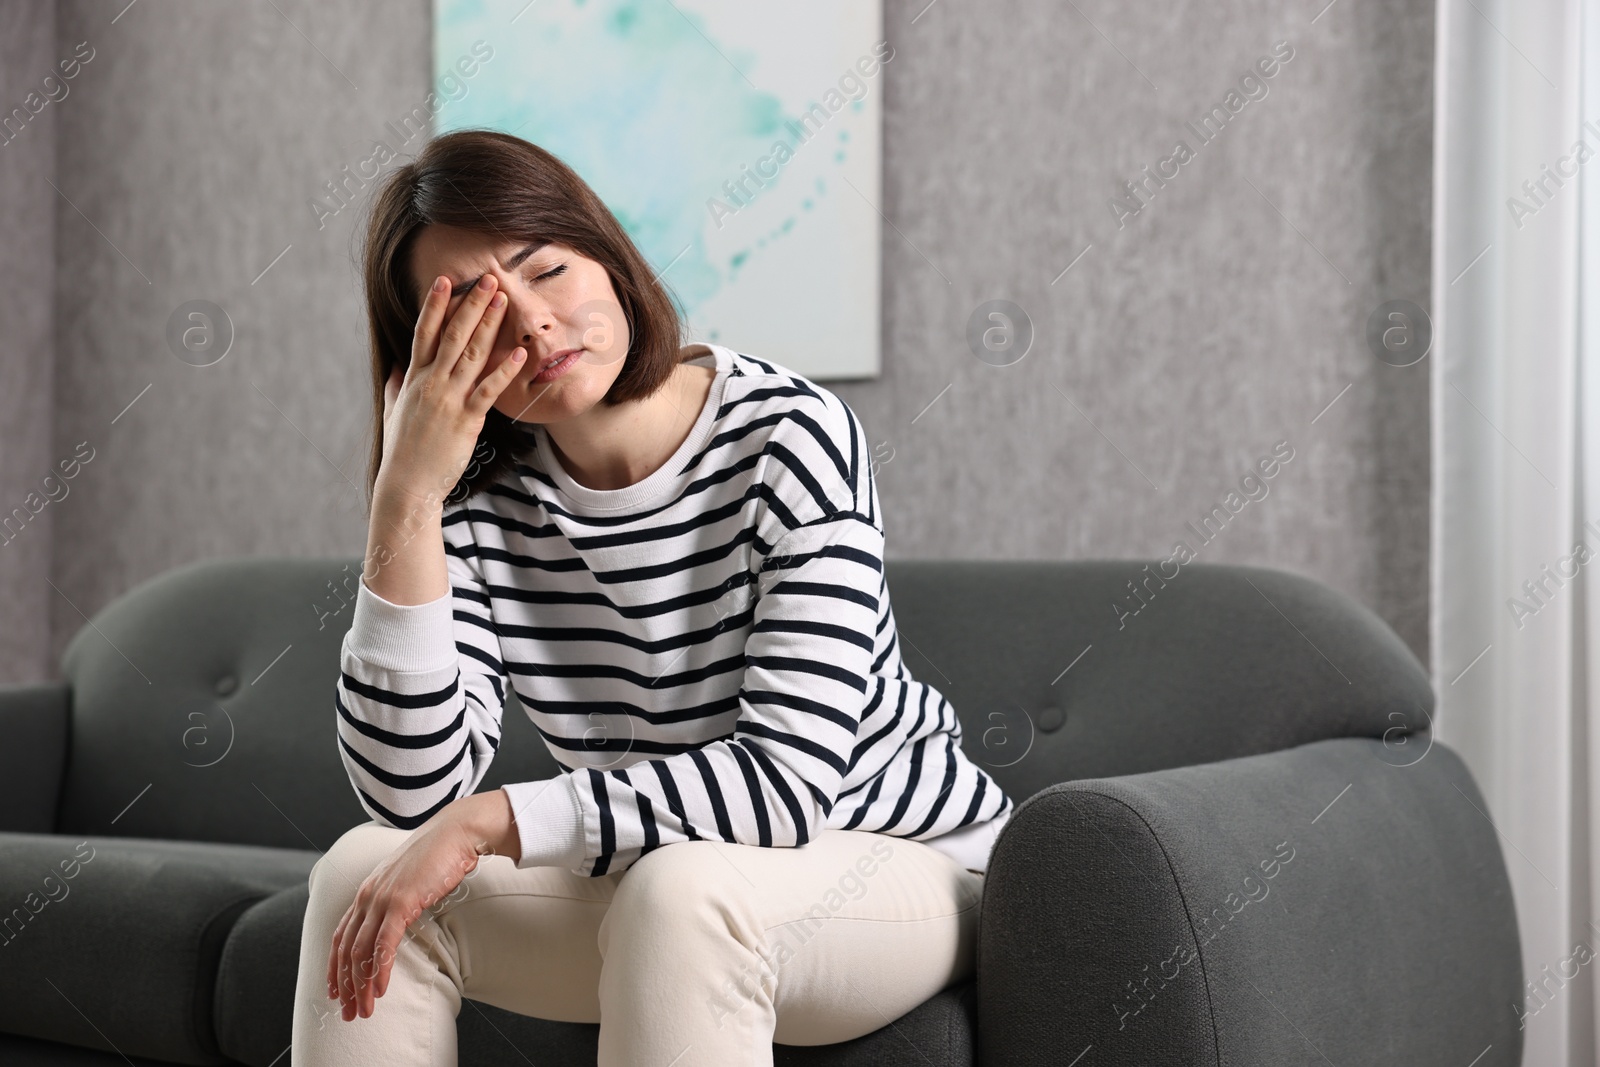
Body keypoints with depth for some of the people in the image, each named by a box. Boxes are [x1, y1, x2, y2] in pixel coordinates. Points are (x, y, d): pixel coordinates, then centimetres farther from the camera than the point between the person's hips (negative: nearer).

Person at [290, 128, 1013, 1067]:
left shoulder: (792, 434, -20)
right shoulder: (481, 504, -7)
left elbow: (789, 779, -27)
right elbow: (413, 799, -18)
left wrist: (488, 823, -26)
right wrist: (404, 499, -24)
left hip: (913, 859, -5)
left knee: (680, 887, -36)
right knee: (365, 871, -13)